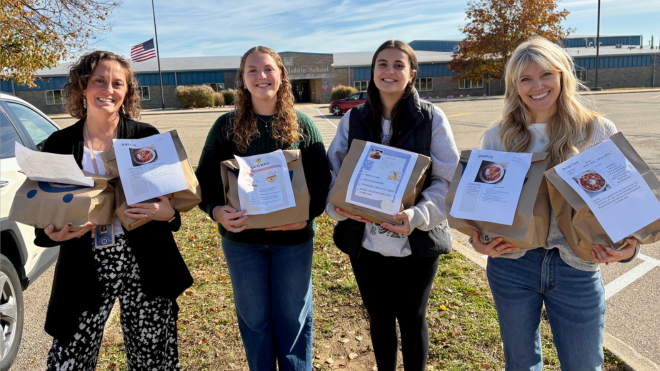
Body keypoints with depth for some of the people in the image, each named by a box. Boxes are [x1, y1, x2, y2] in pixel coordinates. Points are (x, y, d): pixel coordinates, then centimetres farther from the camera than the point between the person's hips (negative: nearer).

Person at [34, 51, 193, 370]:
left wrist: (168, 213, -18)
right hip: (85, 271, 1)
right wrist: (52, 233, -13)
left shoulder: (147, 137, 0)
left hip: (144, 268, -1)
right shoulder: (58, 145, 4)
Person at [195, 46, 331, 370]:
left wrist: (307, 213, -18)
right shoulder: (226, 126, -1)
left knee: (293, 316, 14)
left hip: (293, 237, 0)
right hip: (241, 237, 1)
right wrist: (216, 210, -20)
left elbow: (322, 179, -2)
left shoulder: (302, 125, -1)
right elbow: (205, 179, -1)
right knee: (253, 317, 16)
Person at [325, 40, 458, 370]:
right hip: (365, 242, 3)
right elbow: (333, 173, 4)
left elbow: (448, 180, -8)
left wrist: (417, 215, -24)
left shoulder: (431, 118, -5)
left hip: (416, 242, -2)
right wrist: (337, 205, -17)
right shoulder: (353, 120, 3)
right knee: (379, 318, 18)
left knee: (411, 318, 14)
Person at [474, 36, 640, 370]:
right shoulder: (497, 138, 1)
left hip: (576, 266, -1)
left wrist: (628, 246, -19)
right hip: (511, 262, 1)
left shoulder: (599, 131, -2)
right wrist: (478, 240, -13)